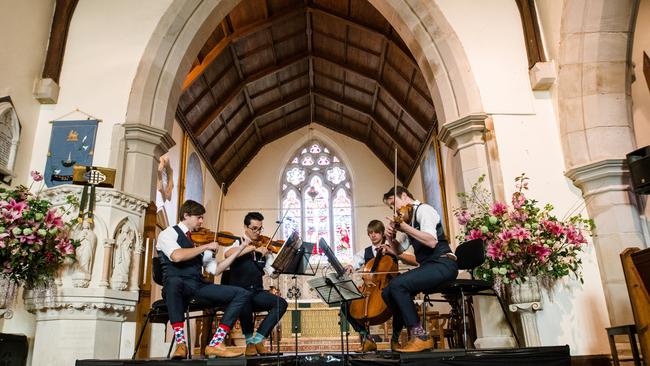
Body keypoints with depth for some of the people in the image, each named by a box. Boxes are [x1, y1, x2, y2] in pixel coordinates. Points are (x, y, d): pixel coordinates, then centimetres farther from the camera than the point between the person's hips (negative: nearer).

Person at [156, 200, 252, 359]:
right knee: (173, 281, -42)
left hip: (199, 286, 6)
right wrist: (206, 247, -10)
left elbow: (215, 269, 13)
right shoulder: (168, 234, 4)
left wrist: (240, 249, 9)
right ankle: (180, 343, -31)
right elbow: (177, 256, -19)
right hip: (177, 286, -5)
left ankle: (215, 344, -15)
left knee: (242, 294, -9)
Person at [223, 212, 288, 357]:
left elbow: (272, 272, 3)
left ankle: (258, 339, -9)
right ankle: (249, 340, -11)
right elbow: (228, 254, -24)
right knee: (245, 300, -37)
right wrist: (253, 248, -28)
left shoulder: (265, 248, 12)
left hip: (257, 293, 4)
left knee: (281, 303, -21)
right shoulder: (237, 243, 1)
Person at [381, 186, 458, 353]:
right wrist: (391, 236, 3)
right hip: (427, 267, 9)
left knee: (397, 284, -26)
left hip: (442, 264, -9)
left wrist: (404, 227, -23)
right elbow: (398, 250, 24)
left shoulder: (423, 209, -7)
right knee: (388, 292, 0)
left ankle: (420, 336, -18)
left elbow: (431, 241, -23)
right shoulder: (409, 219, 19)